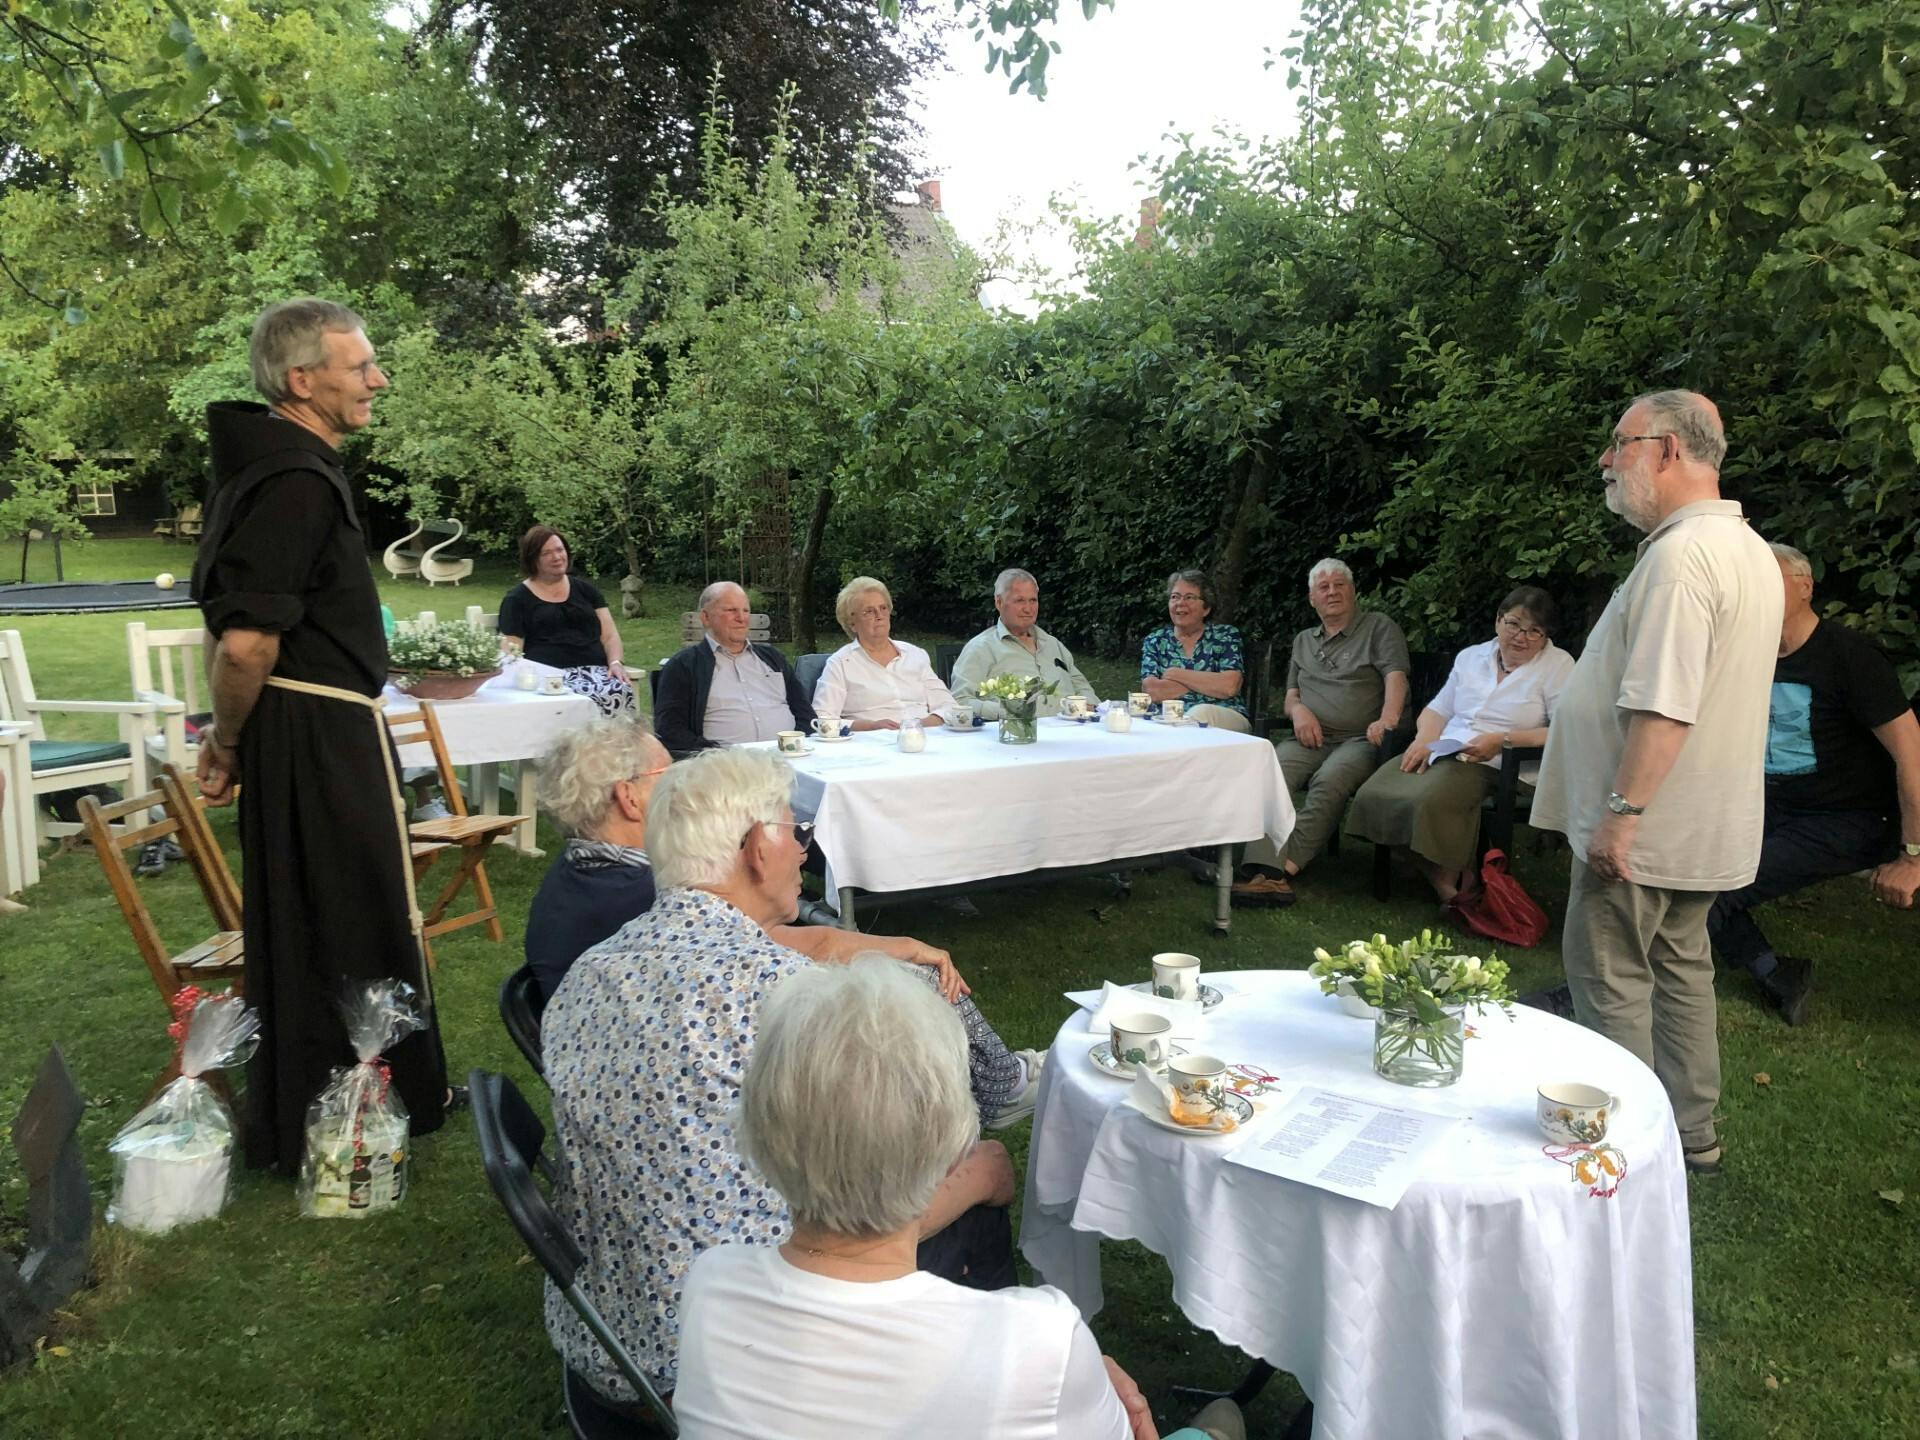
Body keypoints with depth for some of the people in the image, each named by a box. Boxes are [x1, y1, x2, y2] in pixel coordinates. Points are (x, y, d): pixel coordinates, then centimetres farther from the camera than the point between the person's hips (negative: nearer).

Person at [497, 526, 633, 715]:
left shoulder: (585, 589, 21)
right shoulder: (516, 600, 12)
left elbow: (610, 635, 17)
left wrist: (615, 663, -4)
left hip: (595, 670, 3)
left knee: (621, 693, -32)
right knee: (585, 700, -37)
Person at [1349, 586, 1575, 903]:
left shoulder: (1558, 665, 2)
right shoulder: (1471, 656, 19)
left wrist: (1503, 740, -18)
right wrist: (1424, 740, -1)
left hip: (1492, 765, -6)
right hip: (1441, 752, 6)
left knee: (1428, 801, -34)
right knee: (1372, 794, -20)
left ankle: (1450, 875, -5)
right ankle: (1443, 876, -6)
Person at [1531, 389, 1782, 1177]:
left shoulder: (1679, 556, -22)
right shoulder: (1747, 548, 12)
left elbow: (1663, 707, -29)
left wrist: (1622, 811, -24)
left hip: (1644, 830, -10)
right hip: (1703, 829, 10)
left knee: (1610, 982, 3)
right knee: (1680, 970, 19)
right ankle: (1689, 1132, 30)